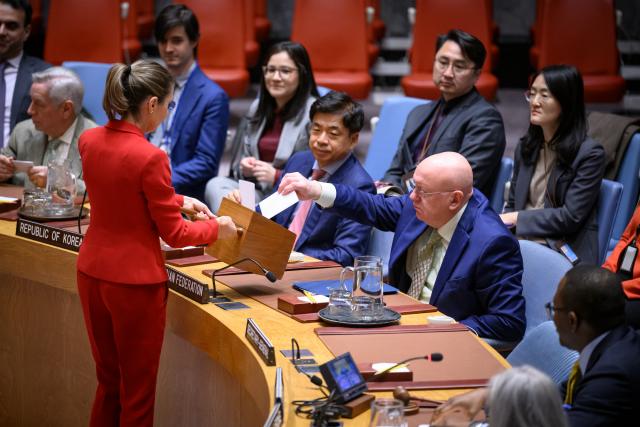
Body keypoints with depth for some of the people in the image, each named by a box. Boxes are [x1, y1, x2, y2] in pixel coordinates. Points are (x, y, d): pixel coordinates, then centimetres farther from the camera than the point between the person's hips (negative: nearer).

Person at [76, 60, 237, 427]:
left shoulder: (89, 140, -1)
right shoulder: (150, 157, -22)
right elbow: (173, 234, -12)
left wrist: (177, 200, 17)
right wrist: (216, 228, 4)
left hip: (92, 272, 7)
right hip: (135, 281, -7)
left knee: (109, 382, 20)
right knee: (137, 392, 8)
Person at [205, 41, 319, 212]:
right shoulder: (257, 108, 17)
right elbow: (237, 165, 22)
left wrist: (277, 177, -17)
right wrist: (245, 169, -2)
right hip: (255, 190, 6)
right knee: (216, 185, -24)